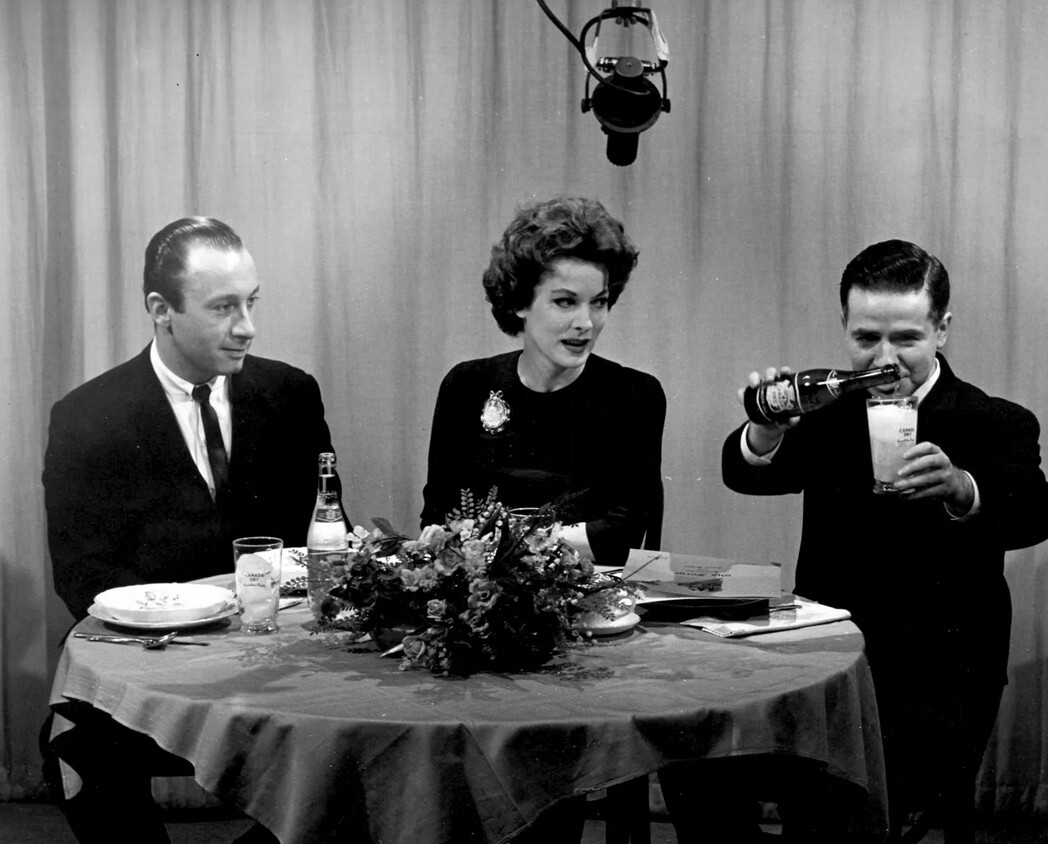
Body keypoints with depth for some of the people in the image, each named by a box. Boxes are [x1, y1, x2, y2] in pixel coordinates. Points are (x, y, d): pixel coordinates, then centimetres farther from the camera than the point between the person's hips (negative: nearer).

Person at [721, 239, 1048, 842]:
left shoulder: (999, 425, -2)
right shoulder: (831, 413, 7)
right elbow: (748, 475, -7)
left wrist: (960, 489, -40)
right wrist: (767, 429, -30)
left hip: (940, 685, -3)